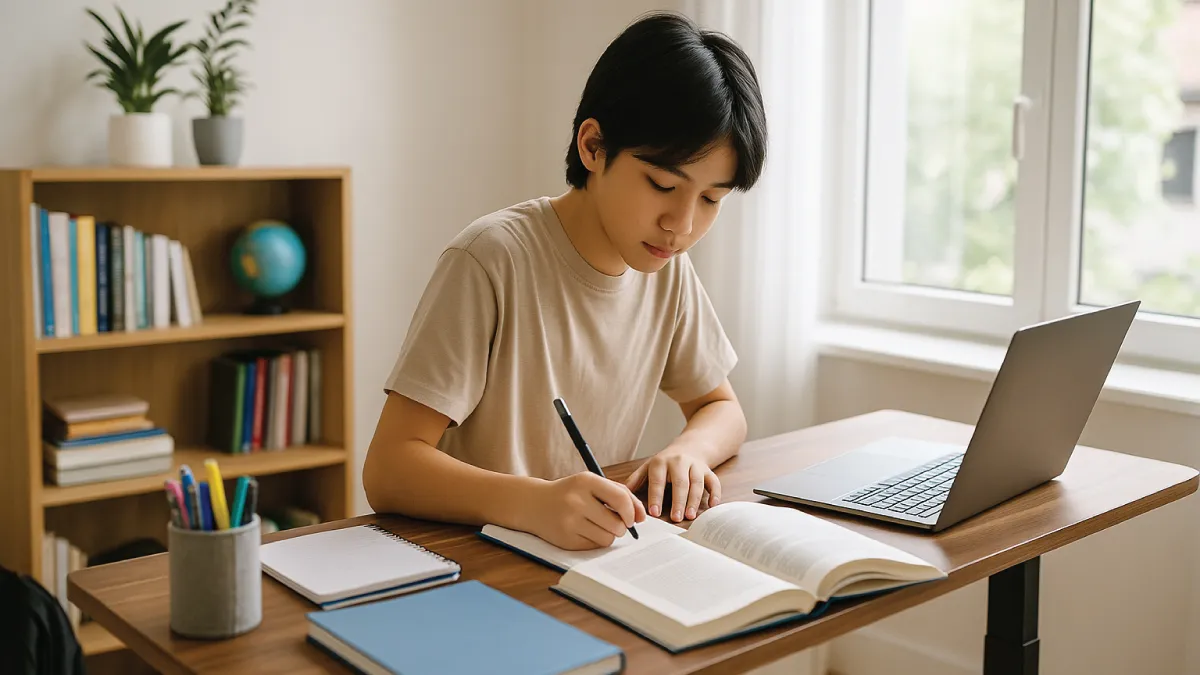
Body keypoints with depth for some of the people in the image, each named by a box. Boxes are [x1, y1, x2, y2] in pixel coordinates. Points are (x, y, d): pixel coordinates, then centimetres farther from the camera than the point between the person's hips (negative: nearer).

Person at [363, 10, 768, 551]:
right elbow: (388, 470, -20)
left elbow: (722, 408, 14)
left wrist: (687, 450, -9)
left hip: (596, 561, 5)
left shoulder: (666, 266, 2)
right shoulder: (493, 261, -17)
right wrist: (534, 503, -36)